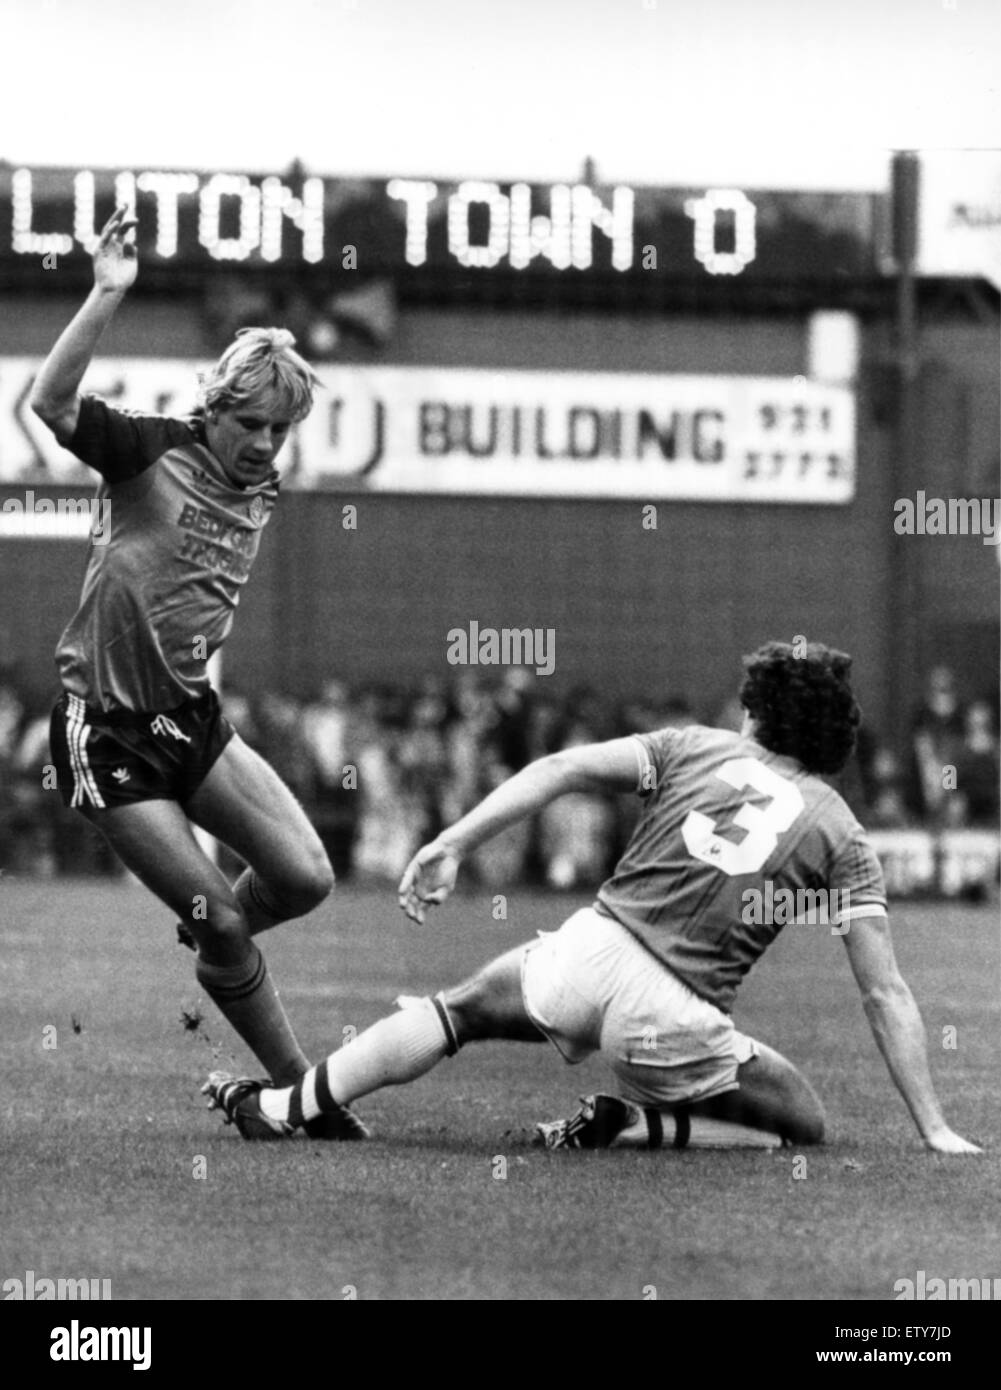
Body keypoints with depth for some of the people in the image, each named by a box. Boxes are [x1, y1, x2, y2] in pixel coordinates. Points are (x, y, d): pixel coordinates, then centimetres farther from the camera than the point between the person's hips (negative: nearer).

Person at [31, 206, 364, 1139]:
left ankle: (215, 960, 26)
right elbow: (50, 404, -29)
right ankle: (298, 1090, 8)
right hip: (107, 736, -6)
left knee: (304, 877, -5)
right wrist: (107, 297, -37)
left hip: (191, 719, 6)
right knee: (220, 917, -6)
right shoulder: (151, 453, -12)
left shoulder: (261, 493, 8)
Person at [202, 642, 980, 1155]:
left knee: (459, 1011, 28)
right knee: (806, 1126, 16)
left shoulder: (693, 748, 12)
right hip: (673, 1020, -2)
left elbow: (566, 768, -1)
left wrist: (454, 844, 0)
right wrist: (935, 1130, 9)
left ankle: (284, 1106, 24)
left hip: (590, 952, 3)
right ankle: (643, 1126, -3)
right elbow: (886, 997, 5)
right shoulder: (843, 837, 8)